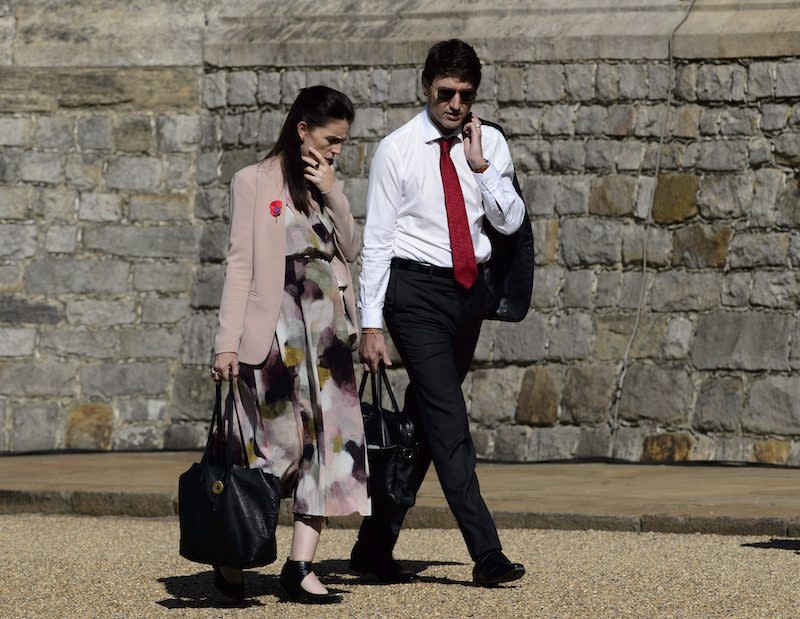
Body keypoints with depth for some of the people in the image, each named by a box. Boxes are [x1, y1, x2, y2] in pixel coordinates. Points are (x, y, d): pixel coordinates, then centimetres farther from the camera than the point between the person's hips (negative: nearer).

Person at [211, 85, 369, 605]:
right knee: (281, 441, -7)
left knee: (330, 436, -3)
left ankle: (301, 565, -4)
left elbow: (351, 250, 9)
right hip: (279, 324, -6)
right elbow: (240, 263, -6)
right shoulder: (255, 183, -2)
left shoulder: (326, 184, 15)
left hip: (328, 322, 6)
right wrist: (228, 341, -11)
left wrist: (332, 193, -4)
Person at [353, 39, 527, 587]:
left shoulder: (490, 145, 6)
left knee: (423, 422, 9)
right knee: (448, 420, -14)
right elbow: (377, 239, -4)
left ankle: (375, 546, 19)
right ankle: (487, 554, -18)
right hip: (416, 289, -5)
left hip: (470, 290, 5)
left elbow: (510, 222, -1)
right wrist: (371, 324, -8)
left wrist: (481, 166, -13)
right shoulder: (396, 151, -4)